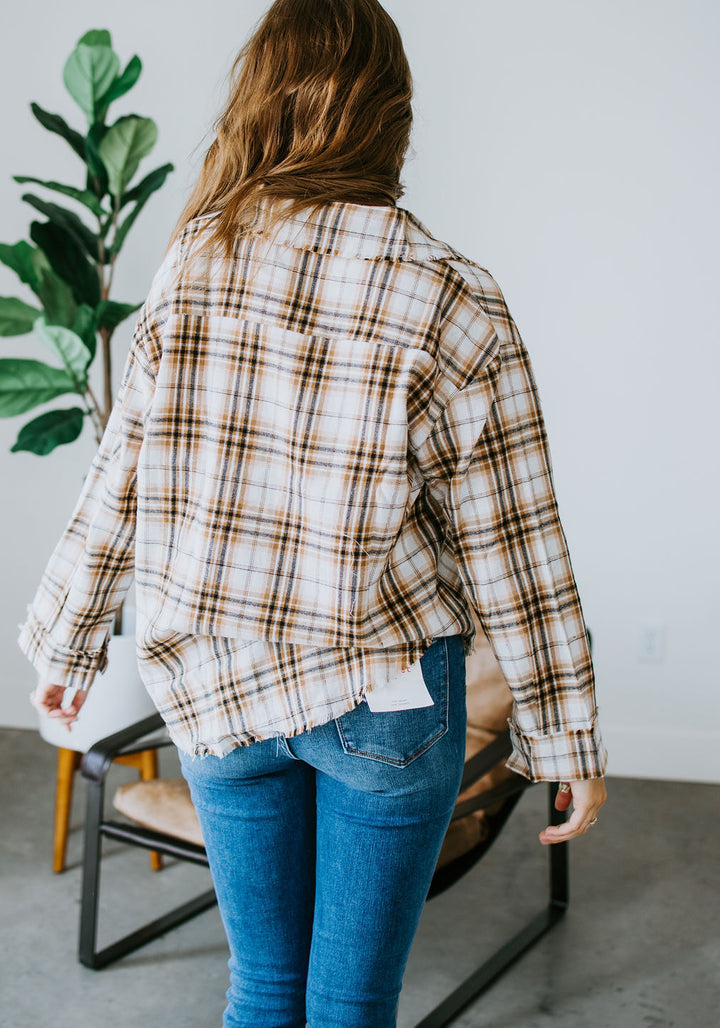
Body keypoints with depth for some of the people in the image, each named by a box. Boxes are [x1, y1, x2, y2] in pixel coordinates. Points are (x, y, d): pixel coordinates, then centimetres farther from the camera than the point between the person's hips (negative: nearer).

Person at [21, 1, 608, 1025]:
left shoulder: (192, 267, -5)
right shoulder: (452, 303, -13)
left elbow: (122, 484, 1)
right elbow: (510, 550, -10)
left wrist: (66, 642, 16)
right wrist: (568, 739, 0)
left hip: (214, 689, 3)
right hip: (384, 698, -3)